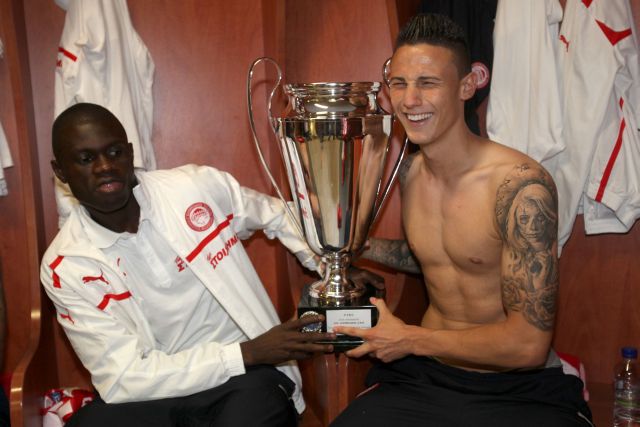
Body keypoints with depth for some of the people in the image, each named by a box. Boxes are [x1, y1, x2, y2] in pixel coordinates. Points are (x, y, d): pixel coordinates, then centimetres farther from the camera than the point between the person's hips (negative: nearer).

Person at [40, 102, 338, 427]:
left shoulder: (199, 187, -8)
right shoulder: (65, 266, -10)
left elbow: (281, 216, 10)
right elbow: (123, 378, -15)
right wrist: (249, 353, -21)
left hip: (245, 377, 0)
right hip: (154, 392, 0)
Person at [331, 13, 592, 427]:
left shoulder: (521, 186, -20)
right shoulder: (407, 170, 0)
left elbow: (528, 344, -20)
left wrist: (409, 339, -12)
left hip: (520, 389, -3)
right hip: (423, 376, 4)